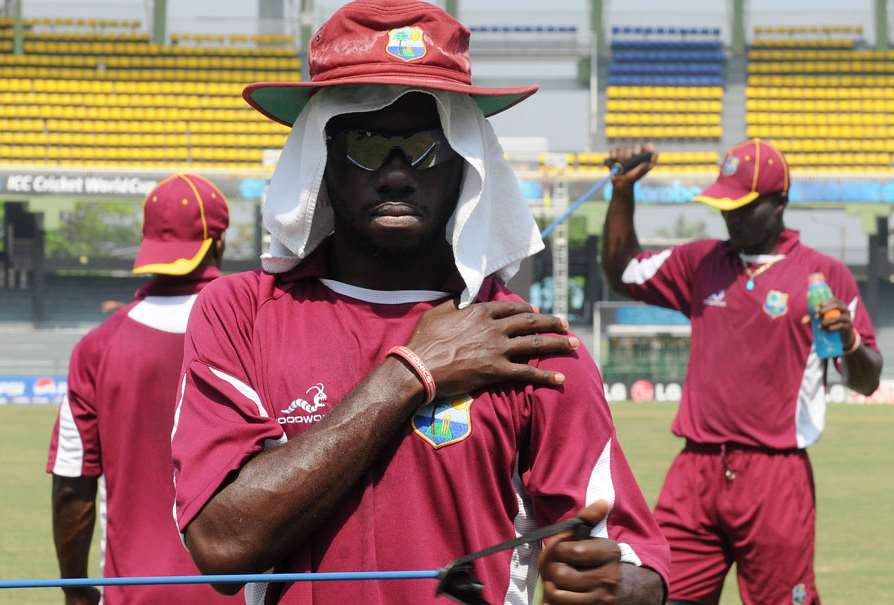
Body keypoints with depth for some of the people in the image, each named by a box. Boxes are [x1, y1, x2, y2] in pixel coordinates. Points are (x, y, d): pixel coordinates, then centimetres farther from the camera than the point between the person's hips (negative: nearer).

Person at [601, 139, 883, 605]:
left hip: (776, 476, -4)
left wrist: (849, 340, -21)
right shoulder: (701, 261, 14)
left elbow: (866, 382, 1)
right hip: (697, 471, 4)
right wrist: (622, 192, 11)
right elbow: (622, 272, 23)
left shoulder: (826, 275, 1)